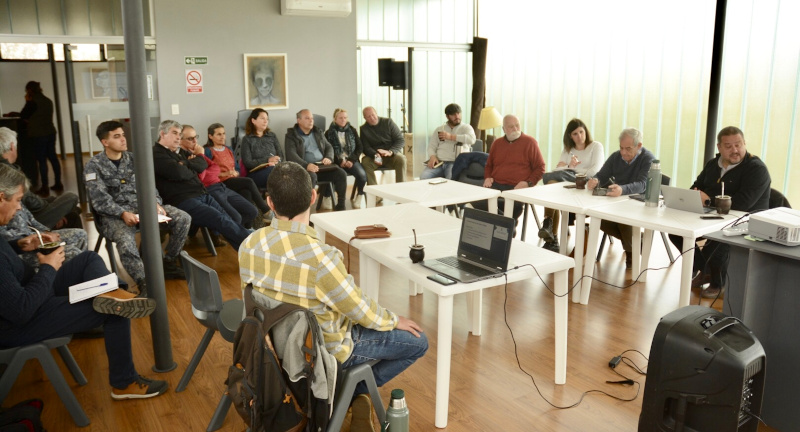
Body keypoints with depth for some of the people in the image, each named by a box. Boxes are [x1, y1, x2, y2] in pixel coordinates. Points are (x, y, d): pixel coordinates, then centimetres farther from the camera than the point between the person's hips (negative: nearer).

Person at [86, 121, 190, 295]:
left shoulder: (133, 159, 12)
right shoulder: (94, 166, -4)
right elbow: (100, 200, -14)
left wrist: (155, 203, -12)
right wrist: (123, 213, -30)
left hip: (141, 206, 5)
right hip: (113, 214, -5)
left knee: (183, 218, -13)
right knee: (125, 239, -40)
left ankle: (168, 263, 4)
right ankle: (145, 284, -30)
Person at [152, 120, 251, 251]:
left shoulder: (177, 153, 26)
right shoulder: (156, 154, -1)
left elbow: (203, 164, 16)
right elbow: (179, 173, -16)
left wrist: (186, 164, -2)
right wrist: (192, 170, 4)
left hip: (202, 195, 8)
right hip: (184, 201, -8)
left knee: (229, 221, -10)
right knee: (222, 221, -23)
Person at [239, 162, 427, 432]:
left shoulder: (249, 245, -15)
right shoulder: (320, 257, -36)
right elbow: (362, 311, -21)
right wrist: (394, 320, 1)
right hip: (325, 349, -7)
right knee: (417, 341, 7)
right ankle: (354, 392, 16)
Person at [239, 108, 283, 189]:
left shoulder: (272, 136, 23)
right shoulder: (247, 139, 10)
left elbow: (281, 156, 16)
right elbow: (247, 163, 1)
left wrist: (273, 162, -7)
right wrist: (267, 160, -8)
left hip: (274, 167, 3)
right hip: (256, 173, -3)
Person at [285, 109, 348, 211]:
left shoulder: (318, 132, 22)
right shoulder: (291, 136, 3)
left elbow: (329, 147, 23)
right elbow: (291, 154, -11)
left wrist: (328, 158, -3)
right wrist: (306, 165, -30)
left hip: (322, 166, 5)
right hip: (304, 167, -5)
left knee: (341, 174, -20)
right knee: (311, 176, -39)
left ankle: (341, 205, -9)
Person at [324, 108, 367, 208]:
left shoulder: (352, 130, 14)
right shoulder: (329, 133, 7)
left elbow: (360, 148, 10)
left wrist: (352, 160, -6)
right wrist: (340, 161, -13)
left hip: (351, 160, 2)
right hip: (337, 161, -2)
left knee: (362, 174, -28)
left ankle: (359, 197, -5)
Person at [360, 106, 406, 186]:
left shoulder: (388, 122, 0)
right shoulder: (363, 129, 4)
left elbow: (401, 141, -4)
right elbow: (366, 147, -4)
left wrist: (390, 152, -23)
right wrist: (375, 155, -27)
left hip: (392, 155, -1)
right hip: (374, 156, 1)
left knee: (401, 159, -33)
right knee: (365, 162, -31)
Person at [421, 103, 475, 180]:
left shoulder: (466, 127, 12)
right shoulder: (439, 129, 22)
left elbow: (471, 139, -9)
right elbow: (431, 146, 17)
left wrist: (451, 137, -8)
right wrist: (432, 156, -7)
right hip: (438, 162, 3)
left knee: (452, 178, -37)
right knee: (424, 176, -26)